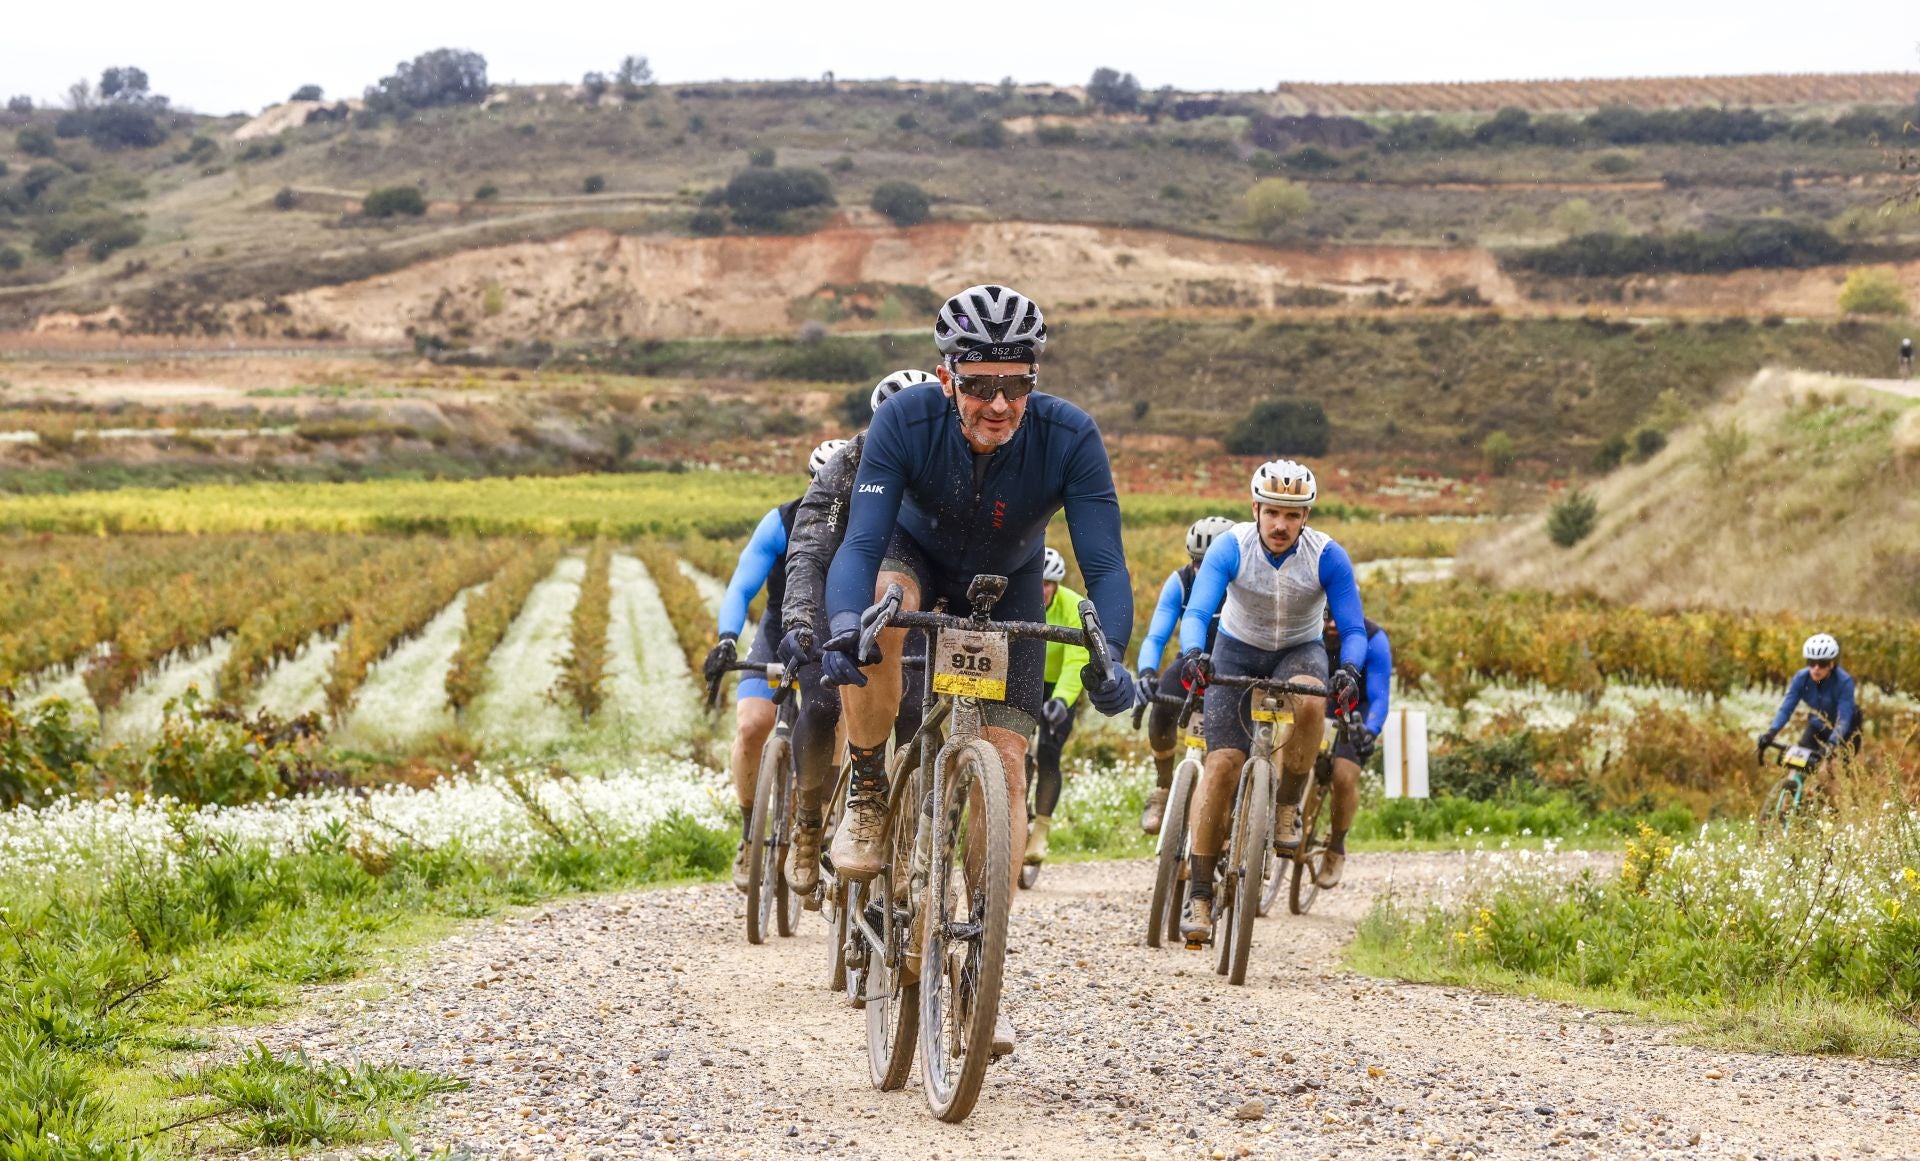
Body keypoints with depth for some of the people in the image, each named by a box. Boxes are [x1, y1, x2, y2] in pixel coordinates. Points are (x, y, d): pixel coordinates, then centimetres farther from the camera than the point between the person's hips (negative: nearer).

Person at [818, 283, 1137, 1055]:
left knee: (1005, 765, -11)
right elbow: (862, 541, -38)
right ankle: (867, 795, -15)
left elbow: (1104, 563, -32)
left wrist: (1109, 656, -51)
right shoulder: (906, 423, -33)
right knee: (879, 608, -38)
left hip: (1006, 587, 1)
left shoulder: (1069, 438, -32)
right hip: (918, 557, -1)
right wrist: (842, 624, -58)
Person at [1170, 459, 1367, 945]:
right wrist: (1192, 653, -53)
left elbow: (1353, 629, -22)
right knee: (1222, 762, -16)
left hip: (1300, 651, 0)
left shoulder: (1328, 557, -22)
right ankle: (1199, 895, -11)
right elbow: (1197, 612, -31)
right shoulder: (1231, 548, -23)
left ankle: (1288, 807, -12)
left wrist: (1349, 671, -44)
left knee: (1310, 703, -37)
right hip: (1238, 650, 0)